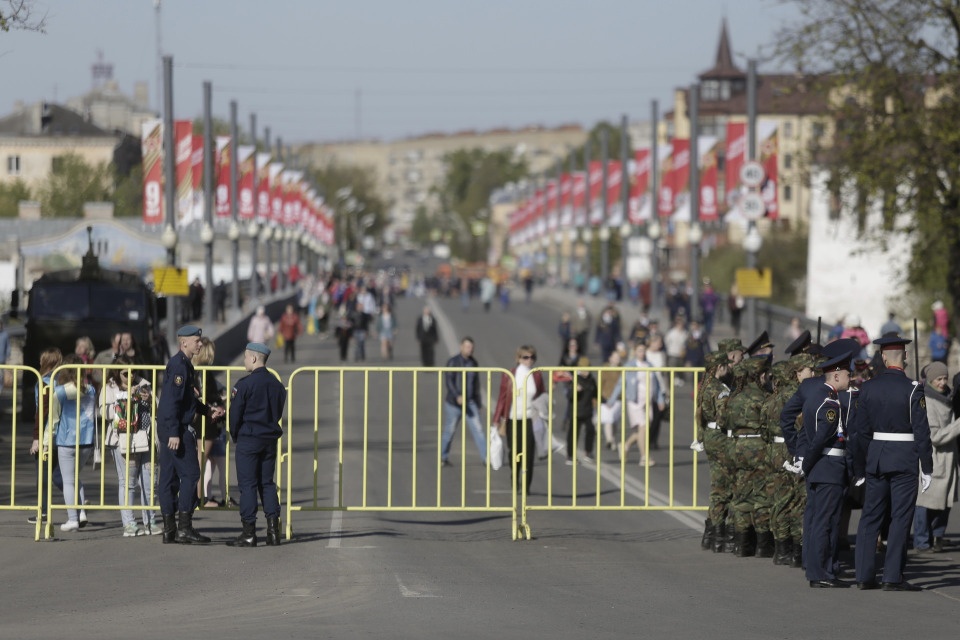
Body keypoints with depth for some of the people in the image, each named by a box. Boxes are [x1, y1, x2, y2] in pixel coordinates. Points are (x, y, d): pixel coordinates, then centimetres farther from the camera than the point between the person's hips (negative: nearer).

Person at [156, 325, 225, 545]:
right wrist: (174, 433, -24)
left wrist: (208, 411, 22)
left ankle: (169, 529, 12)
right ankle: (184, 528, -10)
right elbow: (172, 400, -21)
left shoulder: (184, 364, 17)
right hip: (177, 429, -10)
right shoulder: (179, 365, -15)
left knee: (169, 477, 9)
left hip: (169, 429, 10)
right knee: (190, 474, -9)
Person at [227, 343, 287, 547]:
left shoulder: (245, 384, -12)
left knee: (247, 485, -3)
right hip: (270, 439, 6)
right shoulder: (277, 384, 7)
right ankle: (273, 529, 5)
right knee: (267, 483, 11)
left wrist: (235, 436, 6)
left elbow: (235, 415, -9)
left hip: (248, 439, -6)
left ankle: (249, 533, -5)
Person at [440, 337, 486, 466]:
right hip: (454, 403, -4)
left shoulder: (473, 362, 8)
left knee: (478, 429, -9)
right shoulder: (453, 362, -9)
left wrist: (479, 401, 20)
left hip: (470, 403, 4)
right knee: (449, 431, 7)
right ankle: (443, 458, 24)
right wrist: (457, 397, -33)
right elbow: (448, 381, -19)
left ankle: (486, 457, -14)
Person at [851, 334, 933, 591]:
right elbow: (922, 432, -11)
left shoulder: (868, 388, 2)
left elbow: (860, 431, 5)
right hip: (905, 461, -4)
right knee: (900, 519, 0)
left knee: (870, 517, 10)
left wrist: (860, 468, 12)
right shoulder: (912, 390, -10)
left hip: (876, 458, 4)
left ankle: (865, 575, 9)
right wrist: (927, 468, -4)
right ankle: (893, 577, -3)